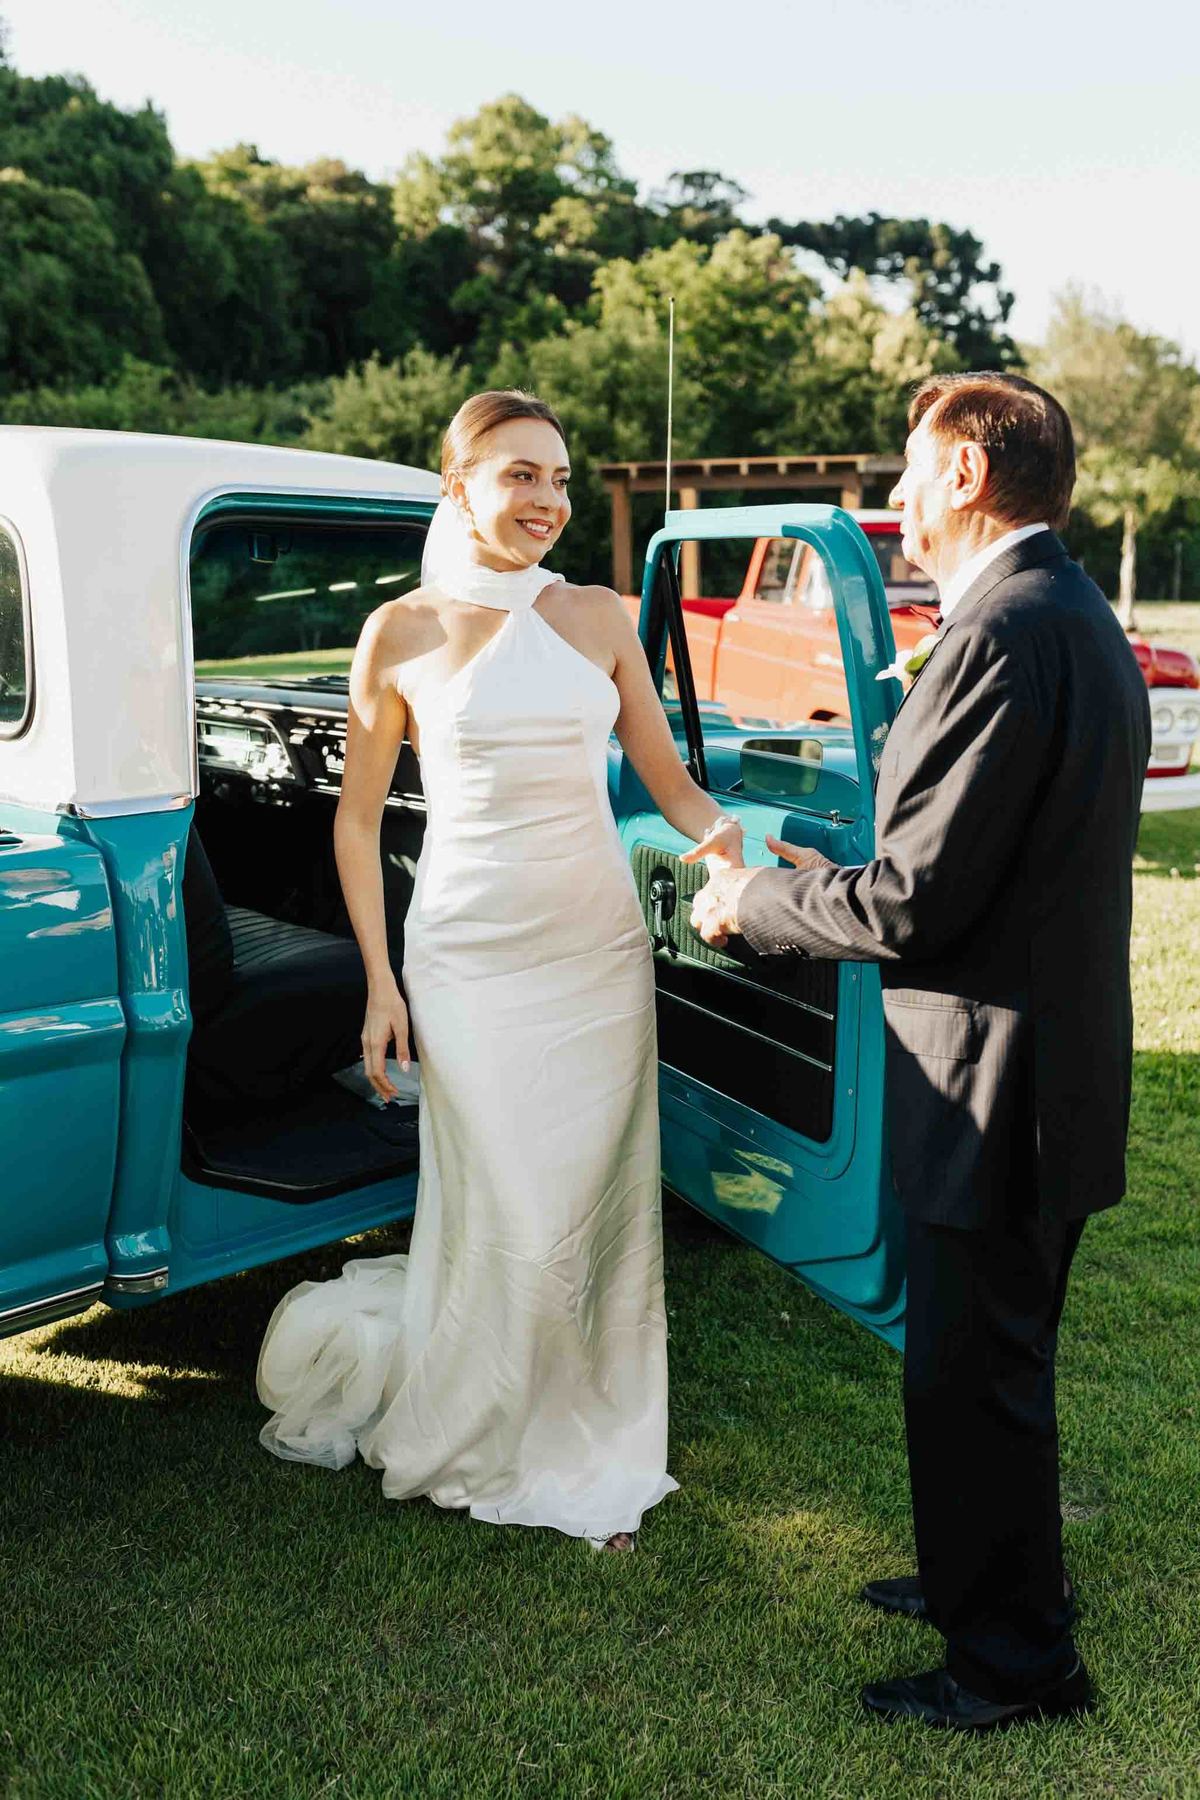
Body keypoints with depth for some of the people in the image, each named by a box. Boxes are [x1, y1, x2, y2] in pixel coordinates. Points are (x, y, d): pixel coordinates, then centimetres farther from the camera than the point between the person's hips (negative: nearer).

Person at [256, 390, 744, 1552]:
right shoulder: (402, 633, -2)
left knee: (598, 1212, 8)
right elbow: (357, 818, 2)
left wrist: (716, 831, -14)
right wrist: (380, 982, -2)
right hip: (470, 954, -3)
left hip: (599, 945, 3)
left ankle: (588, 1455, 28)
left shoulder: (598, 618, 6)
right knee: (510, 1226, -1)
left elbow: (667, 777, 8)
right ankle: (363, 1341, 29)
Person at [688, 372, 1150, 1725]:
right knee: (996, 1353, 24)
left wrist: (753, 902, -8)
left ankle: (1013, 1659, 26)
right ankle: (993, 1573, 44)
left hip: (994, 1090, -10)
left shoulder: (1004, 634, -22)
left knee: (973, 1374, 6)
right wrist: (806, 873, 13)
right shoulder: (1077, 620, 12)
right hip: (1051, 1066, 10)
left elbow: (914, 899, -25)